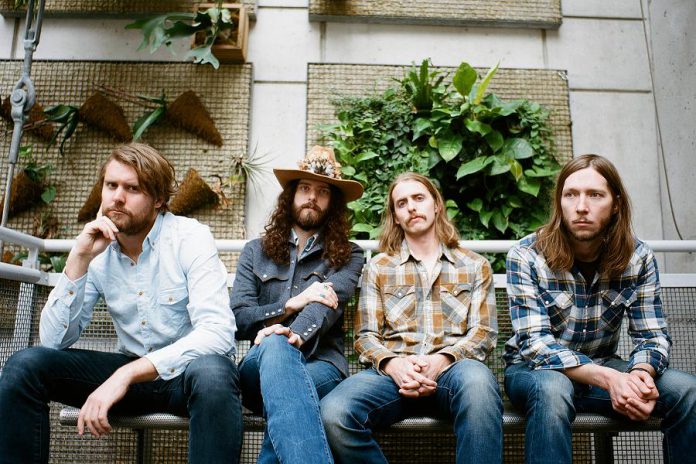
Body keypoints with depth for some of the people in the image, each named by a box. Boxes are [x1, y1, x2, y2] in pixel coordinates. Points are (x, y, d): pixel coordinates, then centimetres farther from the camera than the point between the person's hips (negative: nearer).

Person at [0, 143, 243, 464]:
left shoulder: (190, 237, -14)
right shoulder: (97, 250, 0)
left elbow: (217, 333, -26)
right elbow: (53, 340, -5)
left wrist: (126, 375, -32)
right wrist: (79, 258, -16)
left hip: (187, 368, -4)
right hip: (128, 370, 4)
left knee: (212, 372, -38)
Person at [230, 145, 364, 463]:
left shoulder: (348, 256, 12)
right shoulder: (255, 252, 18)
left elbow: (329, 303, -10)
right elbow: (238, 319, 6)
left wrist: (295, 335, -32)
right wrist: (293, 304, -9)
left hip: (321, 367, -1)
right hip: (259, 366, 1)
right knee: (274, 345, -38)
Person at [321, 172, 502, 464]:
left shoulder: (474, 265, 16)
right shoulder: (378, 268, 16)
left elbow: (483, 332, 7)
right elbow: (366, 336, 9)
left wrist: (442, 359, -14)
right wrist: (392, 364, -14)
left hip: (452, 368, -1)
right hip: (395, 371, 1)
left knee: (476, 380, -39)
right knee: (333, 413, -30)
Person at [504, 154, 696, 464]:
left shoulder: (638, 258, -6)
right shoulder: (526, 256, -17)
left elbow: (653, 336, -5)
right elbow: (535, 343, -23)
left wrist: (641, 373, -29)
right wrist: (609, 379, -36)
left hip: (603, 368, 4)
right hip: (536, 371, -4)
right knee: (552, 389, -38)